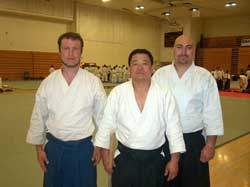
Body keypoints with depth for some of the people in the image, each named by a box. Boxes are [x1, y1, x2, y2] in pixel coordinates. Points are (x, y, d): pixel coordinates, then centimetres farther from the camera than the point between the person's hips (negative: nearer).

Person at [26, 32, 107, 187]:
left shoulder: (94, 82, -8)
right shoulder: (48, 82, -3)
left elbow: (102, 116, -2)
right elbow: (39, 117, 4)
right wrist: (39, 148, 6)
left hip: (84, 147, -1)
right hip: (54, 147, 2)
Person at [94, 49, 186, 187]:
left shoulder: (165, 94, -6)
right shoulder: (117, 93, -7)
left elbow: (174, 128, -3)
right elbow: (106, 125, -2)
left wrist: (174, 160, -3)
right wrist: (105, 157, 0)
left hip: (155, 160, 1)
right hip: (125, 159, 0)